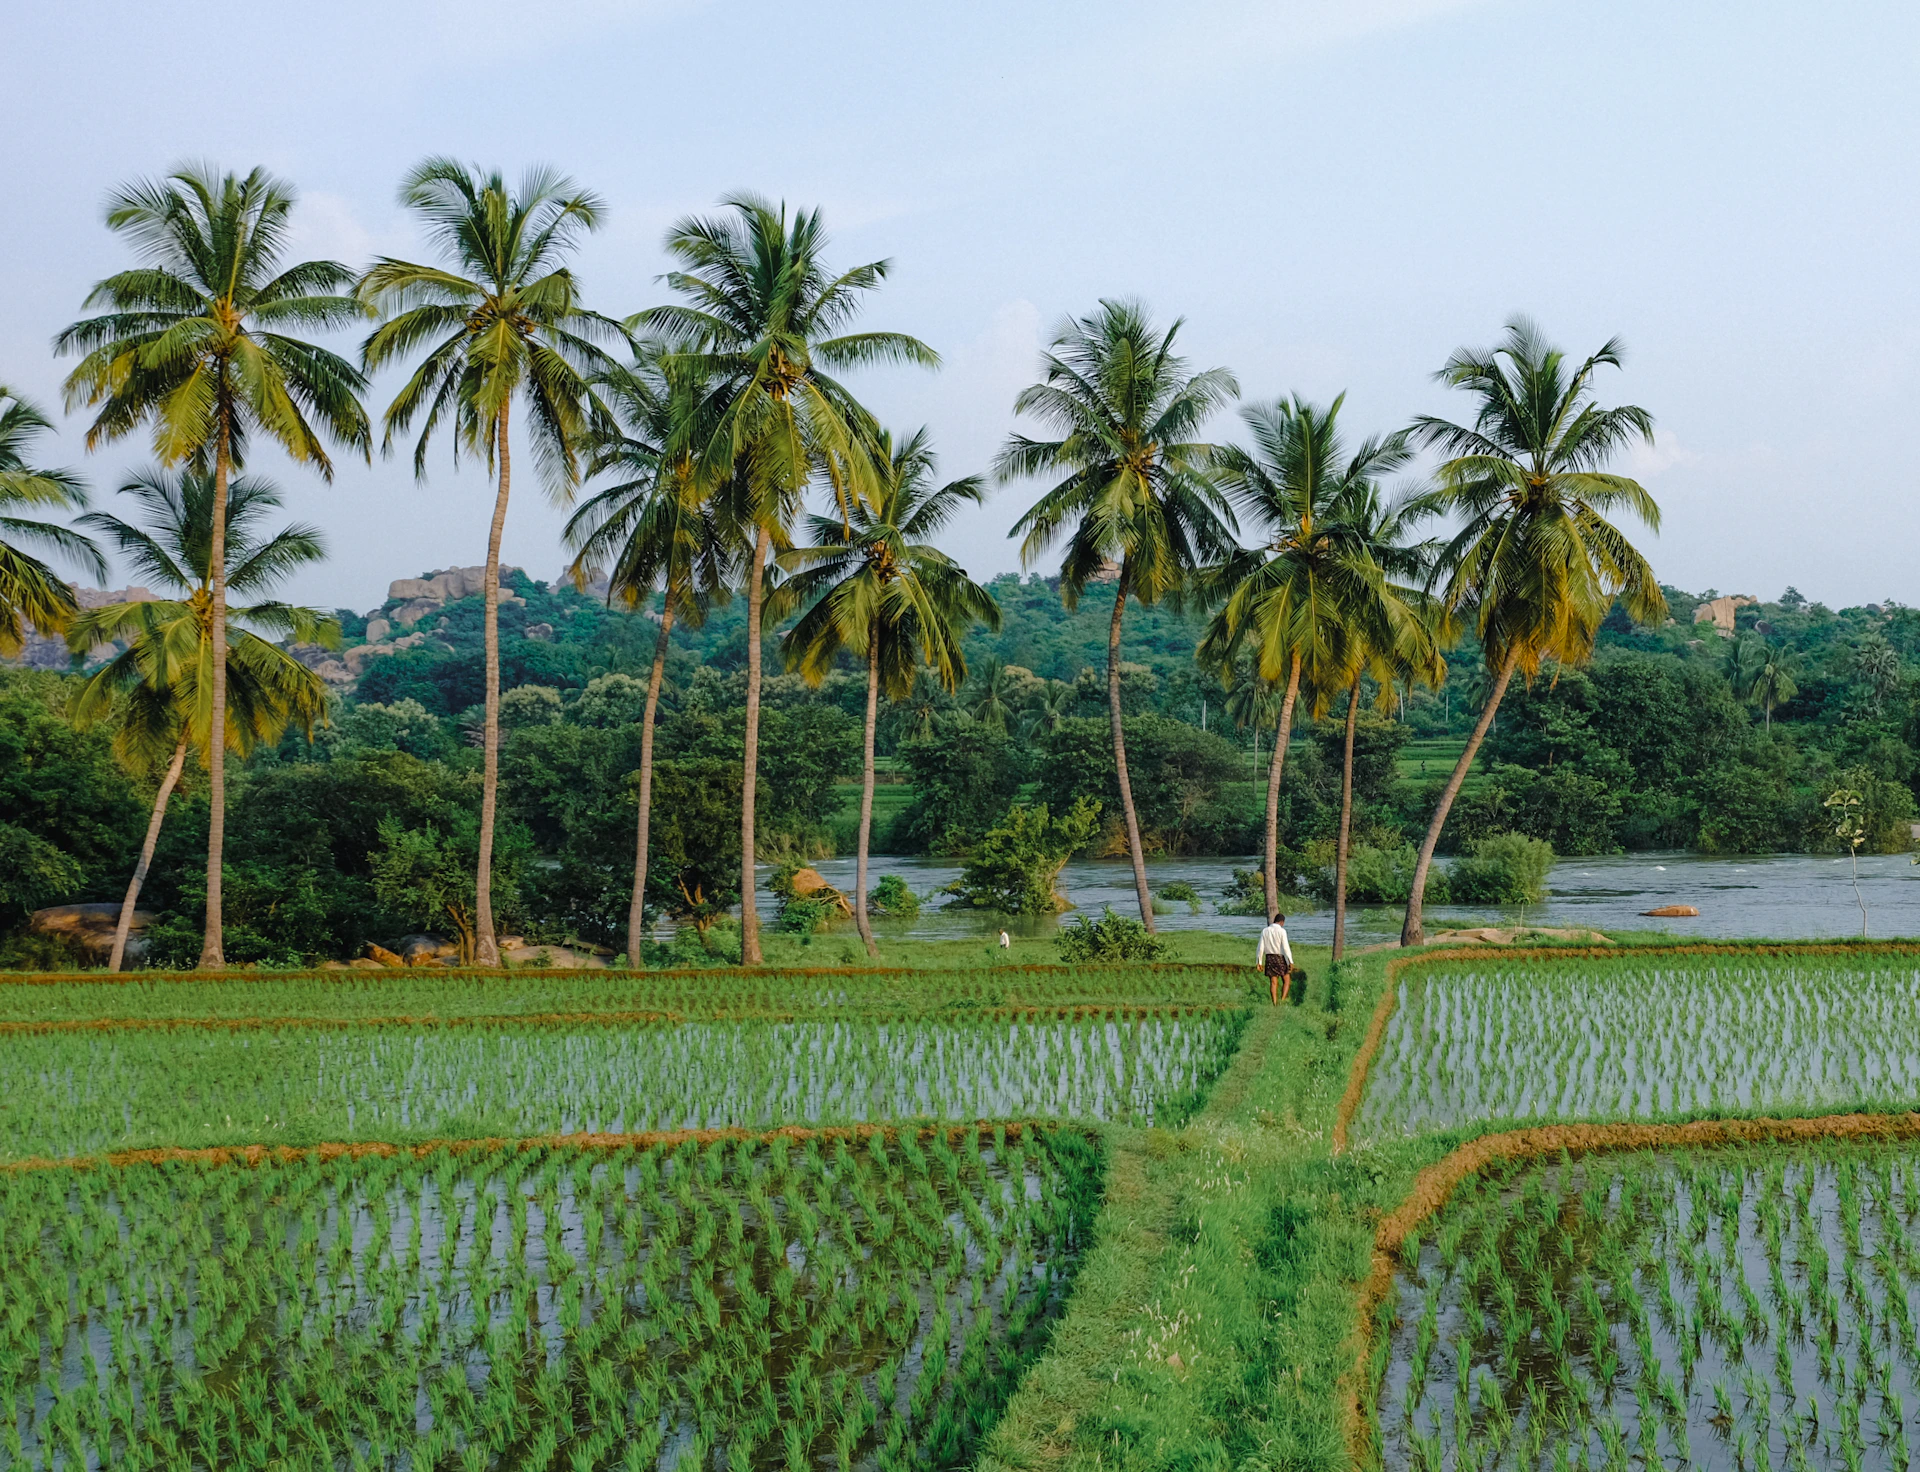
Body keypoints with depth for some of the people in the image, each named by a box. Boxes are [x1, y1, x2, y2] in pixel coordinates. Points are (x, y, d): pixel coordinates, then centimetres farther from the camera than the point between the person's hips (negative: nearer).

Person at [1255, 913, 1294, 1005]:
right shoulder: (1281, 931, -11)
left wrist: (1259, 962, 8)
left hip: (1269, 958, 4)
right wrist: (1290, 962, -14)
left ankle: (1275, 1003, 3)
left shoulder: (1265, 931, 3)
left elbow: (1260, 948, 3)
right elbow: (1286, 947, -15)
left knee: (1273, 982, 7)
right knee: (1287, 981, 6)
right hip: (1280, 959, -4)